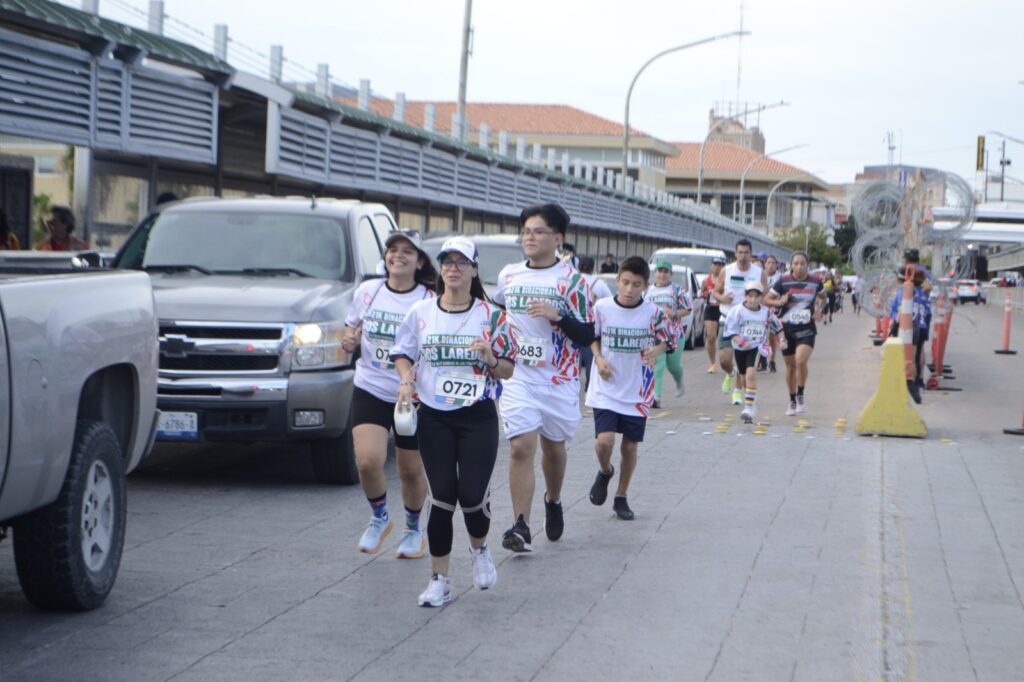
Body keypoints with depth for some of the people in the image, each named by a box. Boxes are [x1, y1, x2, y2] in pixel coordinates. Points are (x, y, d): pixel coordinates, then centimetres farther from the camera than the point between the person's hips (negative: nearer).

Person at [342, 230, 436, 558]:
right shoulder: (367, 291, 4)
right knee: (368, 460, -17)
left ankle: (414, 529, 34)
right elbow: (352, 333, 15)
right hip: (370, 389, 1)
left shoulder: (429, 301, -5)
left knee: (411, 469, 8)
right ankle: (379, 518, 11)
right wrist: (349, 341, -8)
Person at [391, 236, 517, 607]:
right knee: (443, 497, -1)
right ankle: (439, 580, 8)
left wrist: (490, 358, -16)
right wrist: (407, 380, -6)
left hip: (478, 416, -1)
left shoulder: (491, 315, 2)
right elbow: (402, 353, 14)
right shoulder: (421, 312, 4)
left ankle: (479, 549, 26)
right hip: (433, 417, 1)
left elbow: (507, 370, 5)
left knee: (473, 495, -7)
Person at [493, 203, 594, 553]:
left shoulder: (571, 280, -6)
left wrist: (557, 315, -23)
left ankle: (553, 501, 43)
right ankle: (521, 527, -14)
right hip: (518, 377, 1)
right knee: (521, 447, -12)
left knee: (553, 446, 14)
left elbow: (587, 336, -8)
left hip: (559, 380, -1)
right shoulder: (508, 275, 5)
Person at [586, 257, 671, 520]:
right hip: (606, 389, 0)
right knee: (604, 441, -15)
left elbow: (667, 341, 5)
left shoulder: (654, 312, -8)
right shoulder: (601, 307, -6)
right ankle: (604, 472, 19)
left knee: (630, 446, 7)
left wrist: (656, 350, -17)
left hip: (637, 392, 1)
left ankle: (621, 497, 26)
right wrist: (598, 359, -7)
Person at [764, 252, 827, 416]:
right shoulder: (783, 282, -5)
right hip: (787, 329, 1)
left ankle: (801, 395, -2)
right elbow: (766, 299, 0)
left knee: (801, 360, -22)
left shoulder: (815, 282, -1)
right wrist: (778, 302, -19)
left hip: (807, 329, -1)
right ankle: (793, 401, 26)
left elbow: (822, 297, 20)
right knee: (790, 366, 9)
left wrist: (818, 309, 1)